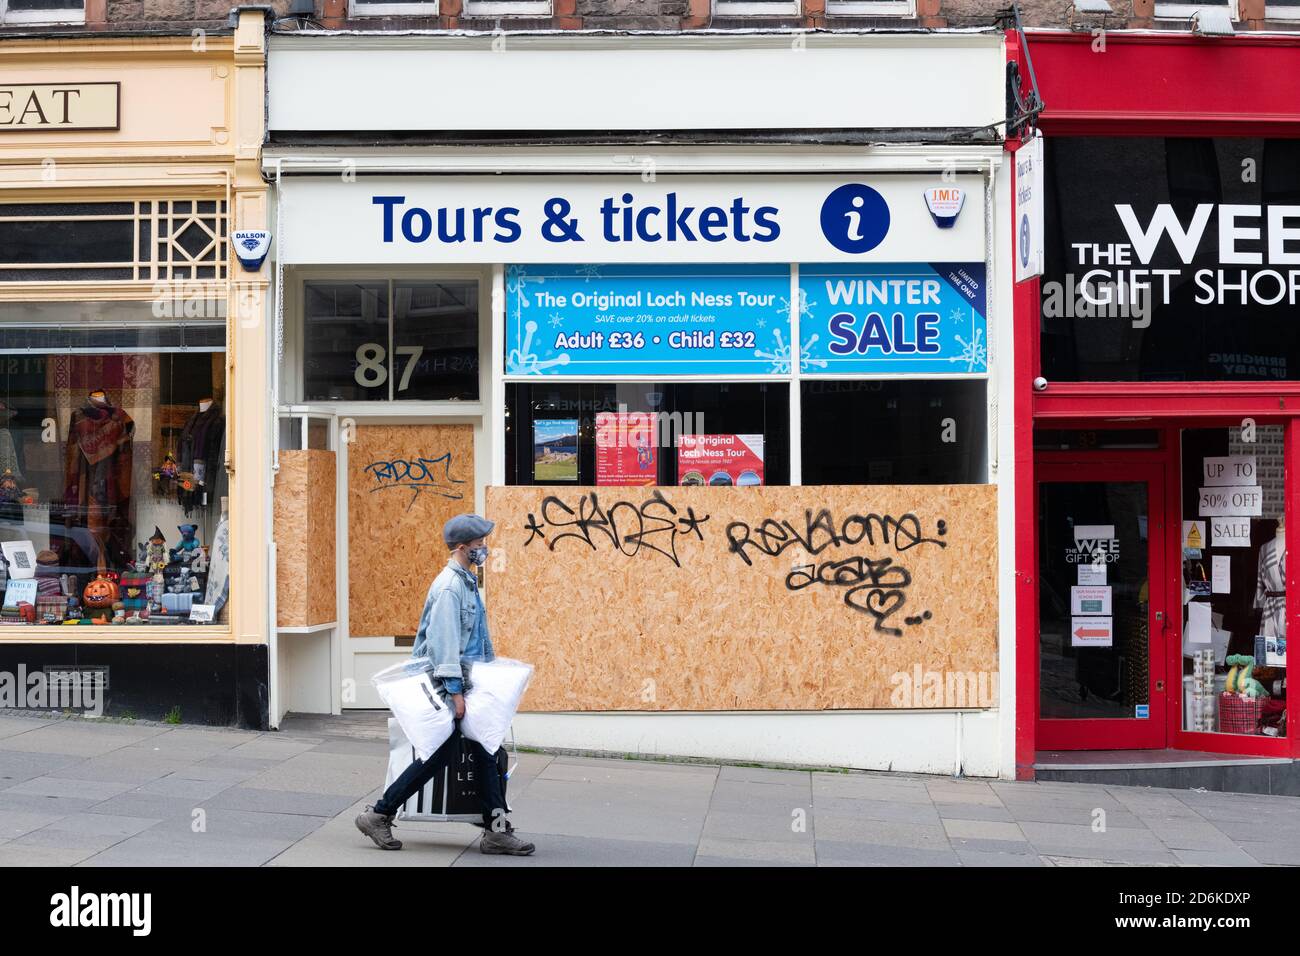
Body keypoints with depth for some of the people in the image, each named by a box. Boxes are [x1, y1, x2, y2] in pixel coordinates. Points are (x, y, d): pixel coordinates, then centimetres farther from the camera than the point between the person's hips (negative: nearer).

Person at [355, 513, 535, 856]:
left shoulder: (467, 582, 14)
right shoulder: (449, 586, -17)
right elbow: (444, 642, -22)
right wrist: (454, 691, -23)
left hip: (470, 682, 10)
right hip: (450, 682, -10)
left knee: (486, 755, 7)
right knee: (438, 755, -5)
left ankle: (497, 831, 10)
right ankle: (379, 815, 6)